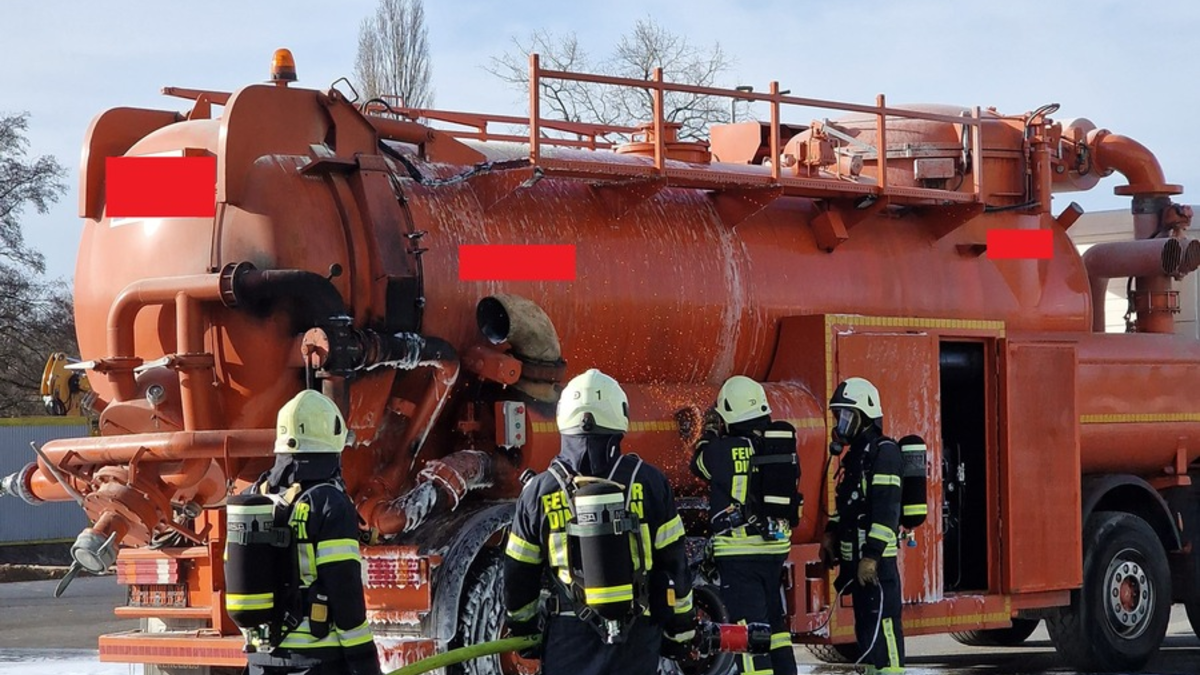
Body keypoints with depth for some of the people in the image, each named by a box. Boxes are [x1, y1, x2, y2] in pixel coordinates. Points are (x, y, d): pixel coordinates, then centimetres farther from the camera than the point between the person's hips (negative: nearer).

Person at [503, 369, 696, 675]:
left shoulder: (539, 492, -4)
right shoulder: (648, 482, -6)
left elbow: (519, 575, 5)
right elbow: (673, 563, -1)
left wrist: (523, 627, 21)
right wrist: (680, 630, 11)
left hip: (569, 638, 0)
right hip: (636, 637, 0)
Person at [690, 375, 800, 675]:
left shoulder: (724, 450, -13)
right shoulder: (783, 445, 3)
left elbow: (699, 464, 8)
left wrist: (710, 432, 21)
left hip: (740, 552, -6)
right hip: (777, 546, 6)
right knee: (774, 622, 19)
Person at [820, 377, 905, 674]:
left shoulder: (883, 451, -12)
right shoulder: (855, 454, 18)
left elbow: (886, 508, -19)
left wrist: (872, 556, -22)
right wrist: (831, 533, 13)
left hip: (876, 560, -10)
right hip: (855, 558, 10)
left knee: (883, 626, -12)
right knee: (865, 627, 14)